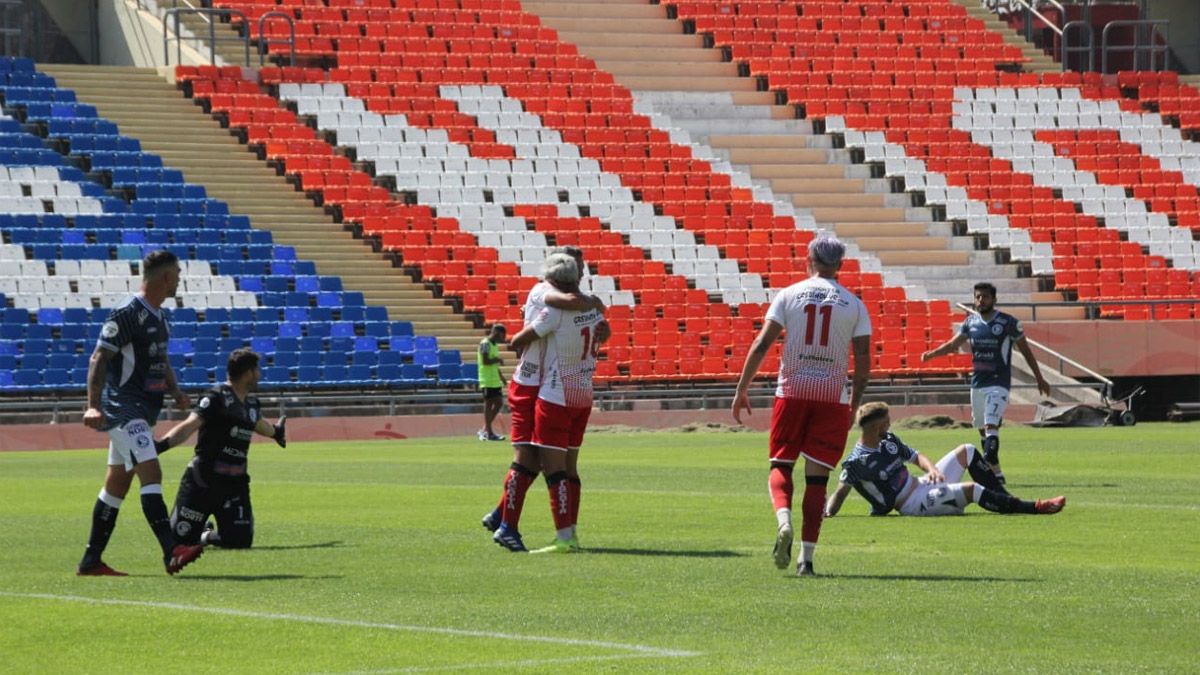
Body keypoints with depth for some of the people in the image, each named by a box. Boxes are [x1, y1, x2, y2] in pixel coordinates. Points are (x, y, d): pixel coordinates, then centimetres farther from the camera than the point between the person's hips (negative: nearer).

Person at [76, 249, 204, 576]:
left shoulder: (159, 316, 15)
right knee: (151, 472, -20)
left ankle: (91, 561, 17)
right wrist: (93, 406, -25)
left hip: (143, 411, 10)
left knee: (117, 484, 12)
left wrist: (175, 391, 8)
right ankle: (171, 552, -29)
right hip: (124, 408, -10)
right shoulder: (126, 314, -14)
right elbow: (98, 359, -16)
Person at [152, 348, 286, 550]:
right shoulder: (216, 397, -14)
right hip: (203, 481, -6)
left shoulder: (252, 403, 11)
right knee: (181, 537, -2)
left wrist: (275, 432, 58)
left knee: (240, 540, -8)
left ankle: (205, 537, 24)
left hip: (235, 483, 6)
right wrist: (163, 444, -44)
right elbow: (190, 425, -26)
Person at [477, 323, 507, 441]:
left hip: (495, 380, 10)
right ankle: (489, 433, -1)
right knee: (489, 404, -5)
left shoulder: (494, 345, 16)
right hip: (488, 380, -10)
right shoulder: (485, 344, -13)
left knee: (499, 403, 9)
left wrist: (501, 376, 16)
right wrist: (498, 360, -10)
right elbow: (485, 361, -22)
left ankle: (485, 429, 17)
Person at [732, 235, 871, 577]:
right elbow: (863, 363, 3)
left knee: (781, 465, 11)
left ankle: (784, 520, -18)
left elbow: (761, 346, -4)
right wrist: (853, 406, 16)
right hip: (833, 395, 1)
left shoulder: (789, 295, 2)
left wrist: (741, 390, 1)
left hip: (792, 391, -1)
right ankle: (807, 555, 1)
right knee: (817, 477, 5)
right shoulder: (854, 305, 5)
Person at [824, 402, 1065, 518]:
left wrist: (931, 468, -6)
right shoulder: (856, 461, -17)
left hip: (922, 485, 10)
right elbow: (842, 490, -17)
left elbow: (916, 457, 15)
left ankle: (1008, 501, 7)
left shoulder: (889, 441, 7)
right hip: (913, 505, -10)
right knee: (971, 490, -26)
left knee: (967, 452, 8)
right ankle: (1033, 508, -19)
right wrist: (828, 513, -34)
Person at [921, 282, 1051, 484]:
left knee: (991, 426, -20)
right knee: (982, 429, 12)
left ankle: (989, 467, -27)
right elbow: (954, 344, 8)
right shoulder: (971, 322, 7)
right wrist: (932, 353, -11)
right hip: (977, 382, 6)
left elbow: (1025, 350, 0)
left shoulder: (1008, 322, -7)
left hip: (998, 383, -6)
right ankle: (996, 472, 23)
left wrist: (1039, 378, 4)